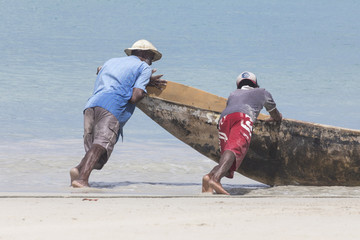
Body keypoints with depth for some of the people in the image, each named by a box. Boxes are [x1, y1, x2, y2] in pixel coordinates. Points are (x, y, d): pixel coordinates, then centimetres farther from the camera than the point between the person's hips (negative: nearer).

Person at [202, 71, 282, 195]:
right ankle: (215, 178, -56)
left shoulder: (233, 94, 46)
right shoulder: (262, 93, 39)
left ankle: (209, 176, -33)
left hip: (224, 117, 4)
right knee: (234, 149, -28)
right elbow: (277, 116, 53)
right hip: (244, 117, -4)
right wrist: (273, 118, 78)